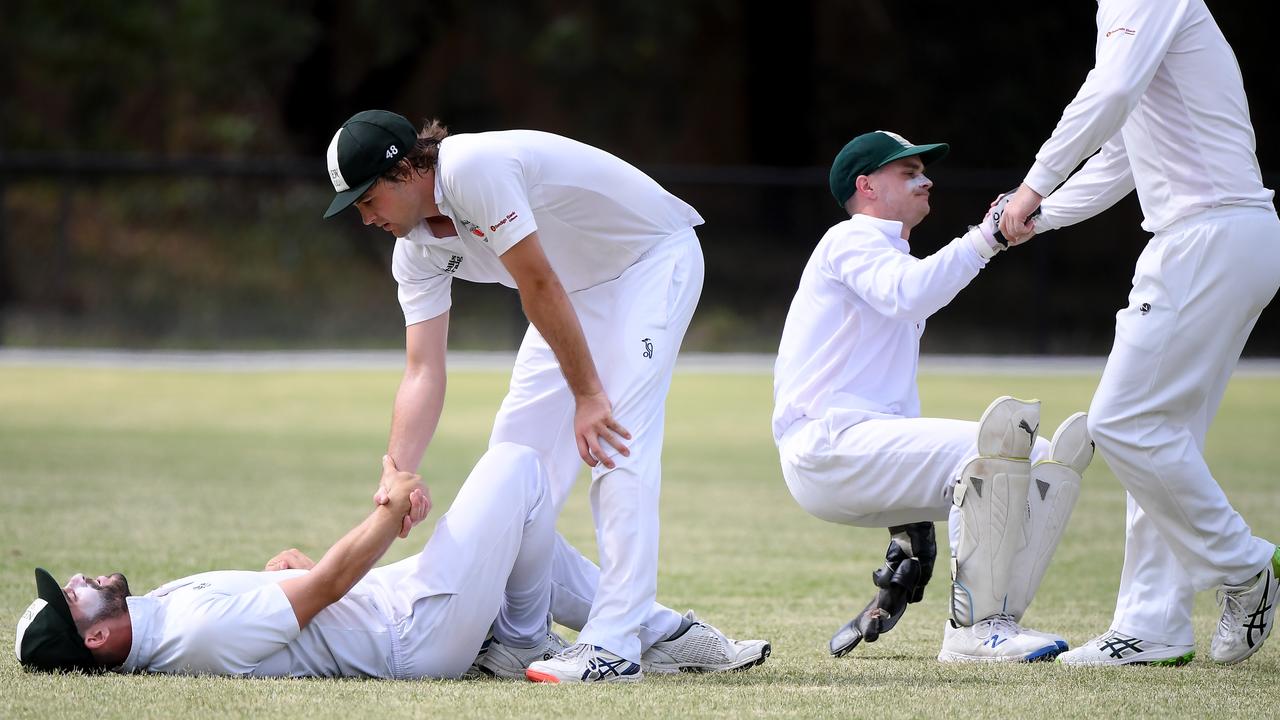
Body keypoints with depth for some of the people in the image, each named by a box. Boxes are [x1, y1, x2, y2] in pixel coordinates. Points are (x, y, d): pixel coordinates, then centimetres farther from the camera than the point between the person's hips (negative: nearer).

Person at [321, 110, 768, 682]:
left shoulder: (472, 168, -30)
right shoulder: (416, 251, -3)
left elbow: (539, 287, -29)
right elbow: (423, 373, -7)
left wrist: (588, 396, -27)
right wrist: (397, 477, -20)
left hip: (654, 257, -9)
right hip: (581, 289, 9)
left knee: (616, 441, -23)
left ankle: (613, 646, -26)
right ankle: (655, 629, 2)